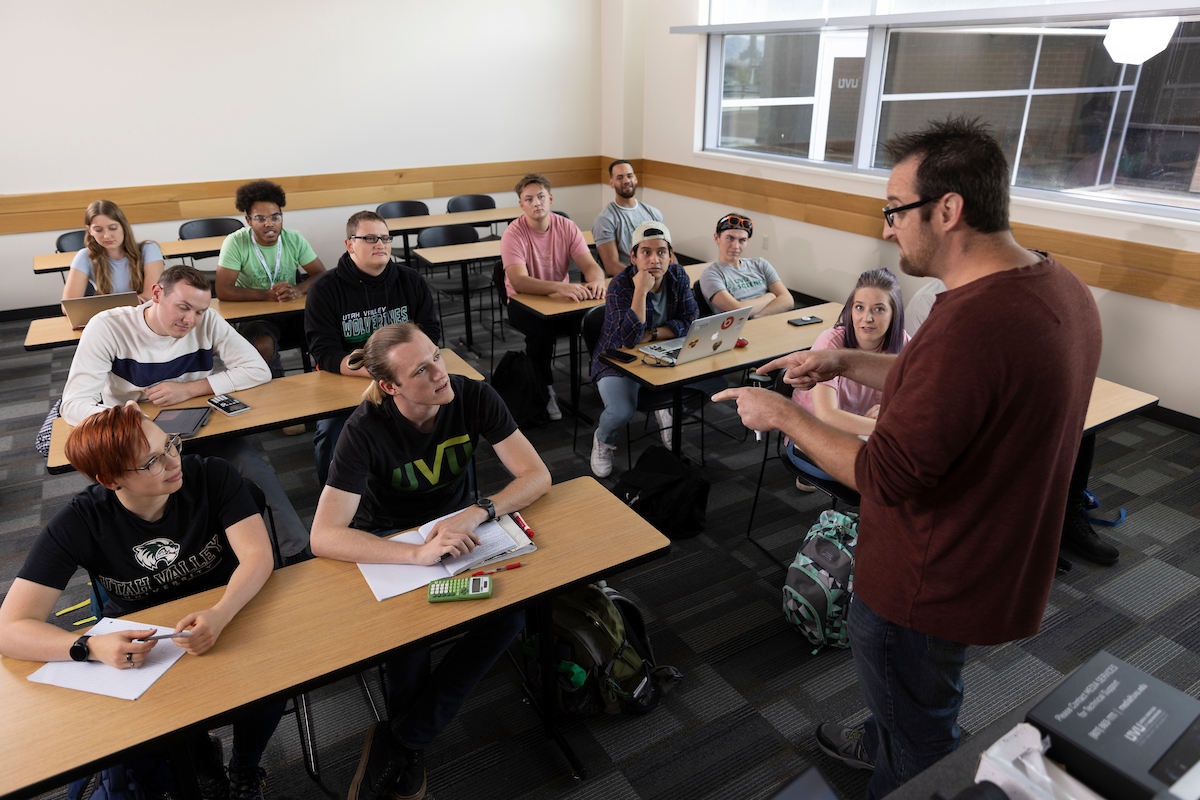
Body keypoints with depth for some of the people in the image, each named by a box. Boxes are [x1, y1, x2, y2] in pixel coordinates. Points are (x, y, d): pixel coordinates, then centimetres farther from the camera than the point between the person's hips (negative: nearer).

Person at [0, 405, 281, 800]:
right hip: (138, 646, 1)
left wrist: (219, 615, -42)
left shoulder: (212, 476, -18)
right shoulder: (78, 524, -17)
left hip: (229, 620, 0)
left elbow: (258, 555, -23)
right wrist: (91, 646, -38)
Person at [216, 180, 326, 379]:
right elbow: (223, 291, -14)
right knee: (263, 345, -34)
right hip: (253, 314, -3)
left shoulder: (294, 240, 0)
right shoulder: (235, 243, -9)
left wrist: (298, 289, -22)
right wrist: (267, 294, -25)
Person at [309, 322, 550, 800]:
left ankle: (398, 742, -9)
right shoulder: (365, 431, -25)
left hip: (457, 524, 3)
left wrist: (476, 513, -35)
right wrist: (419, 553, -46)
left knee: (512, 609, -23)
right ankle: (407, 758, -1)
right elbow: (323, 537, -32)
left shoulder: (474, 397, -18)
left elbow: (536, 475, -17)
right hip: (387, 543, -2)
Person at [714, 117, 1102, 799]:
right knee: (912, 696, 36)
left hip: (930, 584, -10)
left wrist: (784, 417, -19)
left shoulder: (971, 325, -37)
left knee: (919, 740, 18)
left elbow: (885, 475, -31)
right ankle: (881, 743, 61)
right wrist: (845, 362, 3)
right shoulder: (1059, 286, -3)